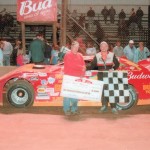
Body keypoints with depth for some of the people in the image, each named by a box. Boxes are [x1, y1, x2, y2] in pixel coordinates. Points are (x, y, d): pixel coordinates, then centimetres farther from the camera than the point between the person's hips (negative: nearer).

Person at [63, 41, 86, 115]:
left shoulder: (80, 55, 16)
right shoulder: (68, 55, -3)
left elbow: (83, 65, 13)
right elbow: (71, 65, -14)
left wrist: (82, 74, -2)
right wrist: (81, 67, -5)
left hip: (77, 78, 5)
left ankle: (74, 109, 14)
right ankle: (67, 109, 1)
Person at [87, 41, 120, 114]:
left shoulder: (112, 55, 3)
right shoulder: (97, 56, 5)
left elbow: (117, 64, 3)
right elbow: (92, 65, 0)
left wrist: (113, 69, -14)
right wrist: (85, 68, -16)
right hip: (101, 76, 1)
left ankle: (113, 107, 1)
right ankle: (104, 106, 17)